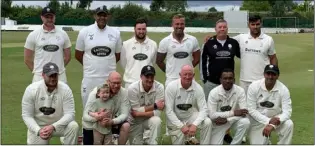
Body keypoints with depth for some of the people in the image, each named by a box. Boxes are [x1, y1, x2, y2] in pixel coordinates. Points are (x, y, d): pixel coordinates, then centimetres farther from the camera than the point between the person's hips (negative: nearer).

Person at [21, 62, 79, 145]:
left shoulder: (65, 89, -14)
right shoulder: (31, 89, -13)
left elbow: (70, 113, -17)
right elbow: (27, 115, -11)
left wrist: (53, 127, -32)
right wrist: (38, 130, -27)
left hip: (58, 125, 0)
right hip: (38, 127, 0)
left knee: (74, 126, -28)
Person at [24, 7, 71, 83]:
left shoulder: (63, 34, 6)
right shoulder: (33, 35, 1)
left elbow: (67, 56, 13)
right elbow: (27, 59, 5)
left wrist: (59, 68, 9)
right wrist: (36, 71, 6)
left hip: (60, 77, 2)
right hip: (40, 77, -2)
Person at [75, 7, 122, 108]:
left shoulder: (115, 33, 4)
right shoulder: (84, 32, -1)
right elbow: (78, 55, 6)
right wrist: (91, 66, 11)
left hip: (109, 78, 1)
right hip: (90, 78, -1)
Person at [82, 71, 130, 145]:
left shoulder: (124, 92, -19)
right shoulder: (96, 93, -25)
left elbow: (124, 114, -19)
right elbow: (86, 116, -26)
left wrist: (113, 121, -40)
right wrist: (98, 117, -48)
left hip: (110, 121, 2)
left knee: (126, 126, -24)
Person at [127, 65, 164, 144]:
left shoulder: (159, 87, -20)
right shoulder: (132, 88, -22)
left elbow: (158, 112, -22)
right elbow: (136, 110, -22)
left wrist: (141, 113, -31)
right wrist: (154, 106, -24)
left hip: (150, 118, 0)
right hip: (135, 122, 0)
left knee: (156, 121, -34)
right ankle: (140, 139, 38)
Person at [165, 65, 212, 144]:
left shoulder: (198, 88, -14)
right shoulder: (171, 87, -19)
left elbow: (203, 109, -15)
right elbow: (169, 111, -19)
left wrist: (194, 125, -32)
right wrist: (181, 126, -26)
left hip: (191, 116, 2)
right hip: (175, 119, -2)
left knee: (207, 122, -24)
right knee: (179, 142, -14)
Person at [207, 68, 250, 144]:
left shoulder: (240, 91, -16)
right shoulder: (214, 92, -19)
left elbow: (244, 112, -19)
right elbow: (212, 115, -22)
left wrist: (226, 119, -30)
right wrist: (233, 112, -28)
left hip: (234, 120, 1)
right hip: (218, 123, -1)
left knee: (245, 122, -30)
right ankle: (222, 135, 21)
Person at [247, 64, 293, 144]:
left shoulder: (283, 89, -15)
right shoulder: (254, 86, -16)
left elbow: (287, 112, -19)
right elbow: (251, 110, -15)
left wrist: (272, 125, -35)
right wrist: (268, 121, -26)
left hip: (275, 119, 0)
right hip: (257, 121, 0)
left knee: (288, 124, -29)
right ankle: (264, 140, 24)